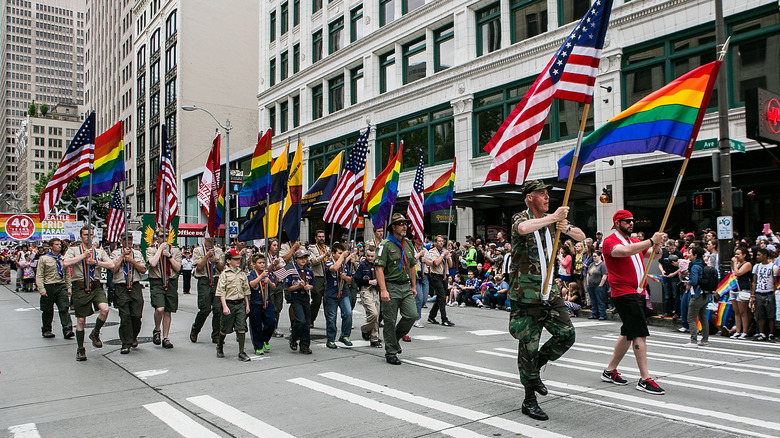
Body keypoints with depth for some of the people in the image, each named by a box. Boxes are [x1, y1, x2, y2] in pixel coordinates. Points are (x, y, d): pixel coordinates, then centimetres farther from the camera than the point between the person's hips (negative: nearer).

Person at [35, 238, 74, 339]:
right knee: (48, 310, 8)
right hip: (48, 287, -2)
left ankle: (67, 330, -14)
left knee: (64, 309, -8)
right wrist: (42, 289, -11)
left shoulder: (63, 259, 12)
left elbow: (67, 274, 17)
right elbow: (39, 276, -2)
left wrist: (68, 288, 10)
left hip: (61, 286, 2)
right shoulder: (44, 259, 1)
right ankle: (46, 330, 23)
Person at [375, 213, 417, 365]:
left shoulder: (409, 244, 13)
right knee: (390, 321, 0)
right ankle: (391, 353, 12)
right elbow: (379, 268, -14)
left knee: (412, 315, -5)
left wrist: (413, 286, 18)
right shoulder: (386, 245, -8)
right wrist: (383, 290, -22)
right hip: (391, 286, -6)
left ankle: (395, 338, 21)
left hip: (406, 286, 6)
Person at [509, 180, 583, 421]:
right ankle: (529, 401, 13)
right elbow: (523, 228, -34)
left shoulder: (550, 220, 12)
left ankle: (534, 368, 25)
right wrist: (553, 218, -24)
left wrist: (566, 227, -8)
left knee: (567, 334, 1)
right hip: (525, 294, -6)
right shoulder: (520, 218, -7)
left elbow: (582, 236, 14)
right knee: (528, 345, -1)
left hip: (549, 290, 6)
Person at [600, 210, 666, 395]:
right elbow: (626, 251, -29)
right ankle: (645, 379, -8)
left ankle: (610, 371, 23)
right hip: (623, 294, -9)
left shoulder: (635, 241, 19)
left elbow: (654, 255, 15)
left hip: (637, 293, 9)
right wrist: (651, 241, -26)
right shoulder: (610, 241, -9)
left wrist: (657, 248, -8)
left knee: (628, 333, 13)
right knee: (640, 333, -12)